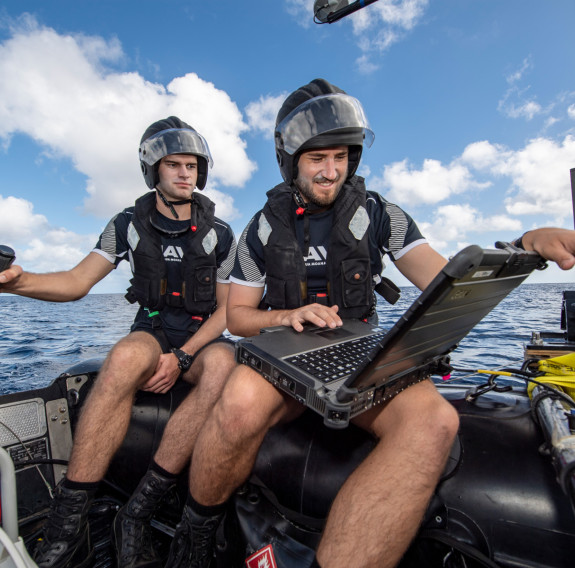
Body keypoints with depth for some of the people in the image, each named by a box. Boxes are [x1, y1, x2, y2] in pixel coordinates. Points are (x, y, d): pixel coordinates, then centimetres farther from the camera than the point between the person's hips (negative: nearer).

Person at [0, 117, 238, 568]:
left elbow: (226, 310, -1)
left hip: (202, 339, 0)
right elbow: (77, 282, -3)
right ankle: (69, 524, -25)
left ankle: (138, 512, -27)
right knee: (125, 358, -36)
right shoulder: (130, 226, 4)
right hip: (152, 332, 1)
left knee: (222, 364, -36)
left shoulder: (219, 234, 1)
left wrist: (181, 357, -14)